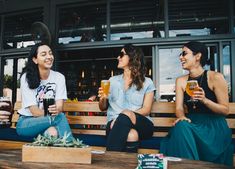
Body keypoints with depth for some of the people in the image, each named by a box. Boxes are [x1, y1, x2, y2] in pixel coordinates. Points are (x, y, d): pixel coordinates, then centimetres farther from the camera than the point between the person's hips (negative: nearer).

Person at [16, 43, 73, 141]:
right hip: (26, 123, -2)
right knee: (60, 117, -32)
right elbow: (34, 111, -17)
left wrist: (56, 110, -39)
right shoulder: (26, 78, -10)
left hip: (45, 122, 3)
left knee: (53, 132, -36)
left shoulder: (59, 77, -3)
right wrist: (49, 112, -40)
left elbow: (59, 106, -13)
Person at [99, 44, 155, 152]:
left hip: (141, 124, 0)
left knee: (125, 116, -37)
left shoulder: (147, 83, 12)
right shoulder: (112, 80, 19)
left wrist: (129, 114, -18)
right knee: (131, 136, -37)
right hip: (115, 124, 1)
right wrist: (103, 98, -2)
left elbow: (146, 110, 1)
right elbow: (103, 108, 22)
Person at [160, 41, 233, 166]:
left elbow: (225, 110, -4)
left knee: (184, 129, -32)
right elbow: (179, 108, 3)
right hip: (191, 123, 4)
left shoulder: (215, 77, -5)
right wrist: (182, 117, -21)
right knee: (181, 127, -31)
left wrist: (204, 100, -21)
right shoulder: (180, 81, 8)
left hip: (214, 125, -3)